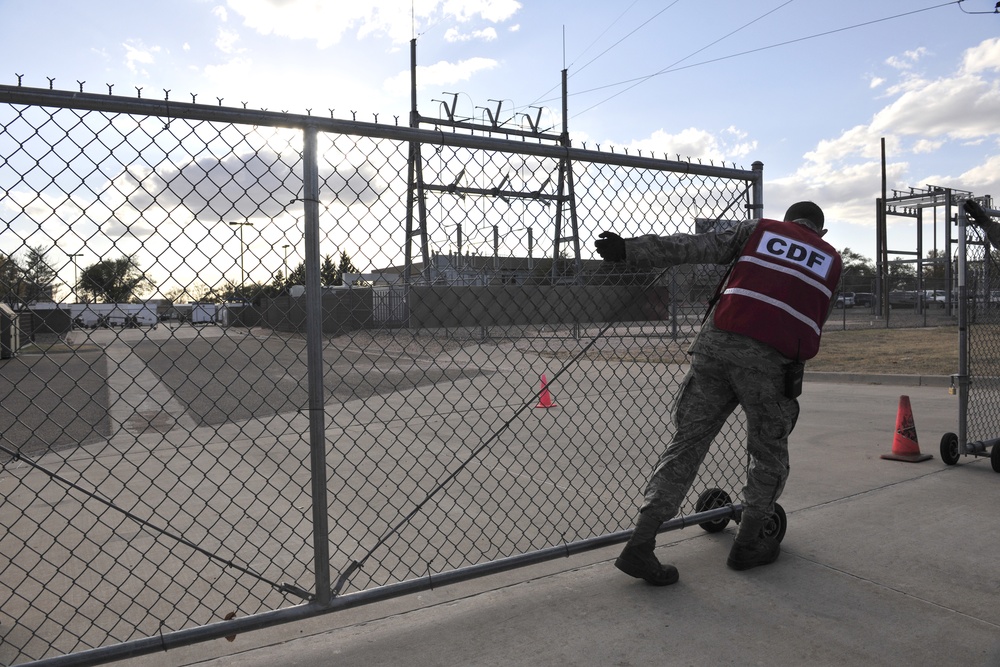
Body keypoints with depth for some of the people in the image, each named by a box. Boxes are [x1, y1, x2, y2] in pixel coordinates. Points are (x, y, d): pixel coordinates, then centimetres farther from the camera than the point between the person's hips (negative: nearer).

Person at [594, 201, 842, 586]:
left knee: (687, 442, 5)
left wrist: (630, 251, 2)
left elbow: (695, 247, 7)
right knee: (770, 456, 19)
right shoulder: (831, 261, 22)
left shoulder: (760, 229, 19)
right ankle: (748, 545, 28)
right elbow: (816, 321, 23)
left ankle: (640, 545, 1)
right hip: (772, 362, -1)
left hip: (716, 344, 1)